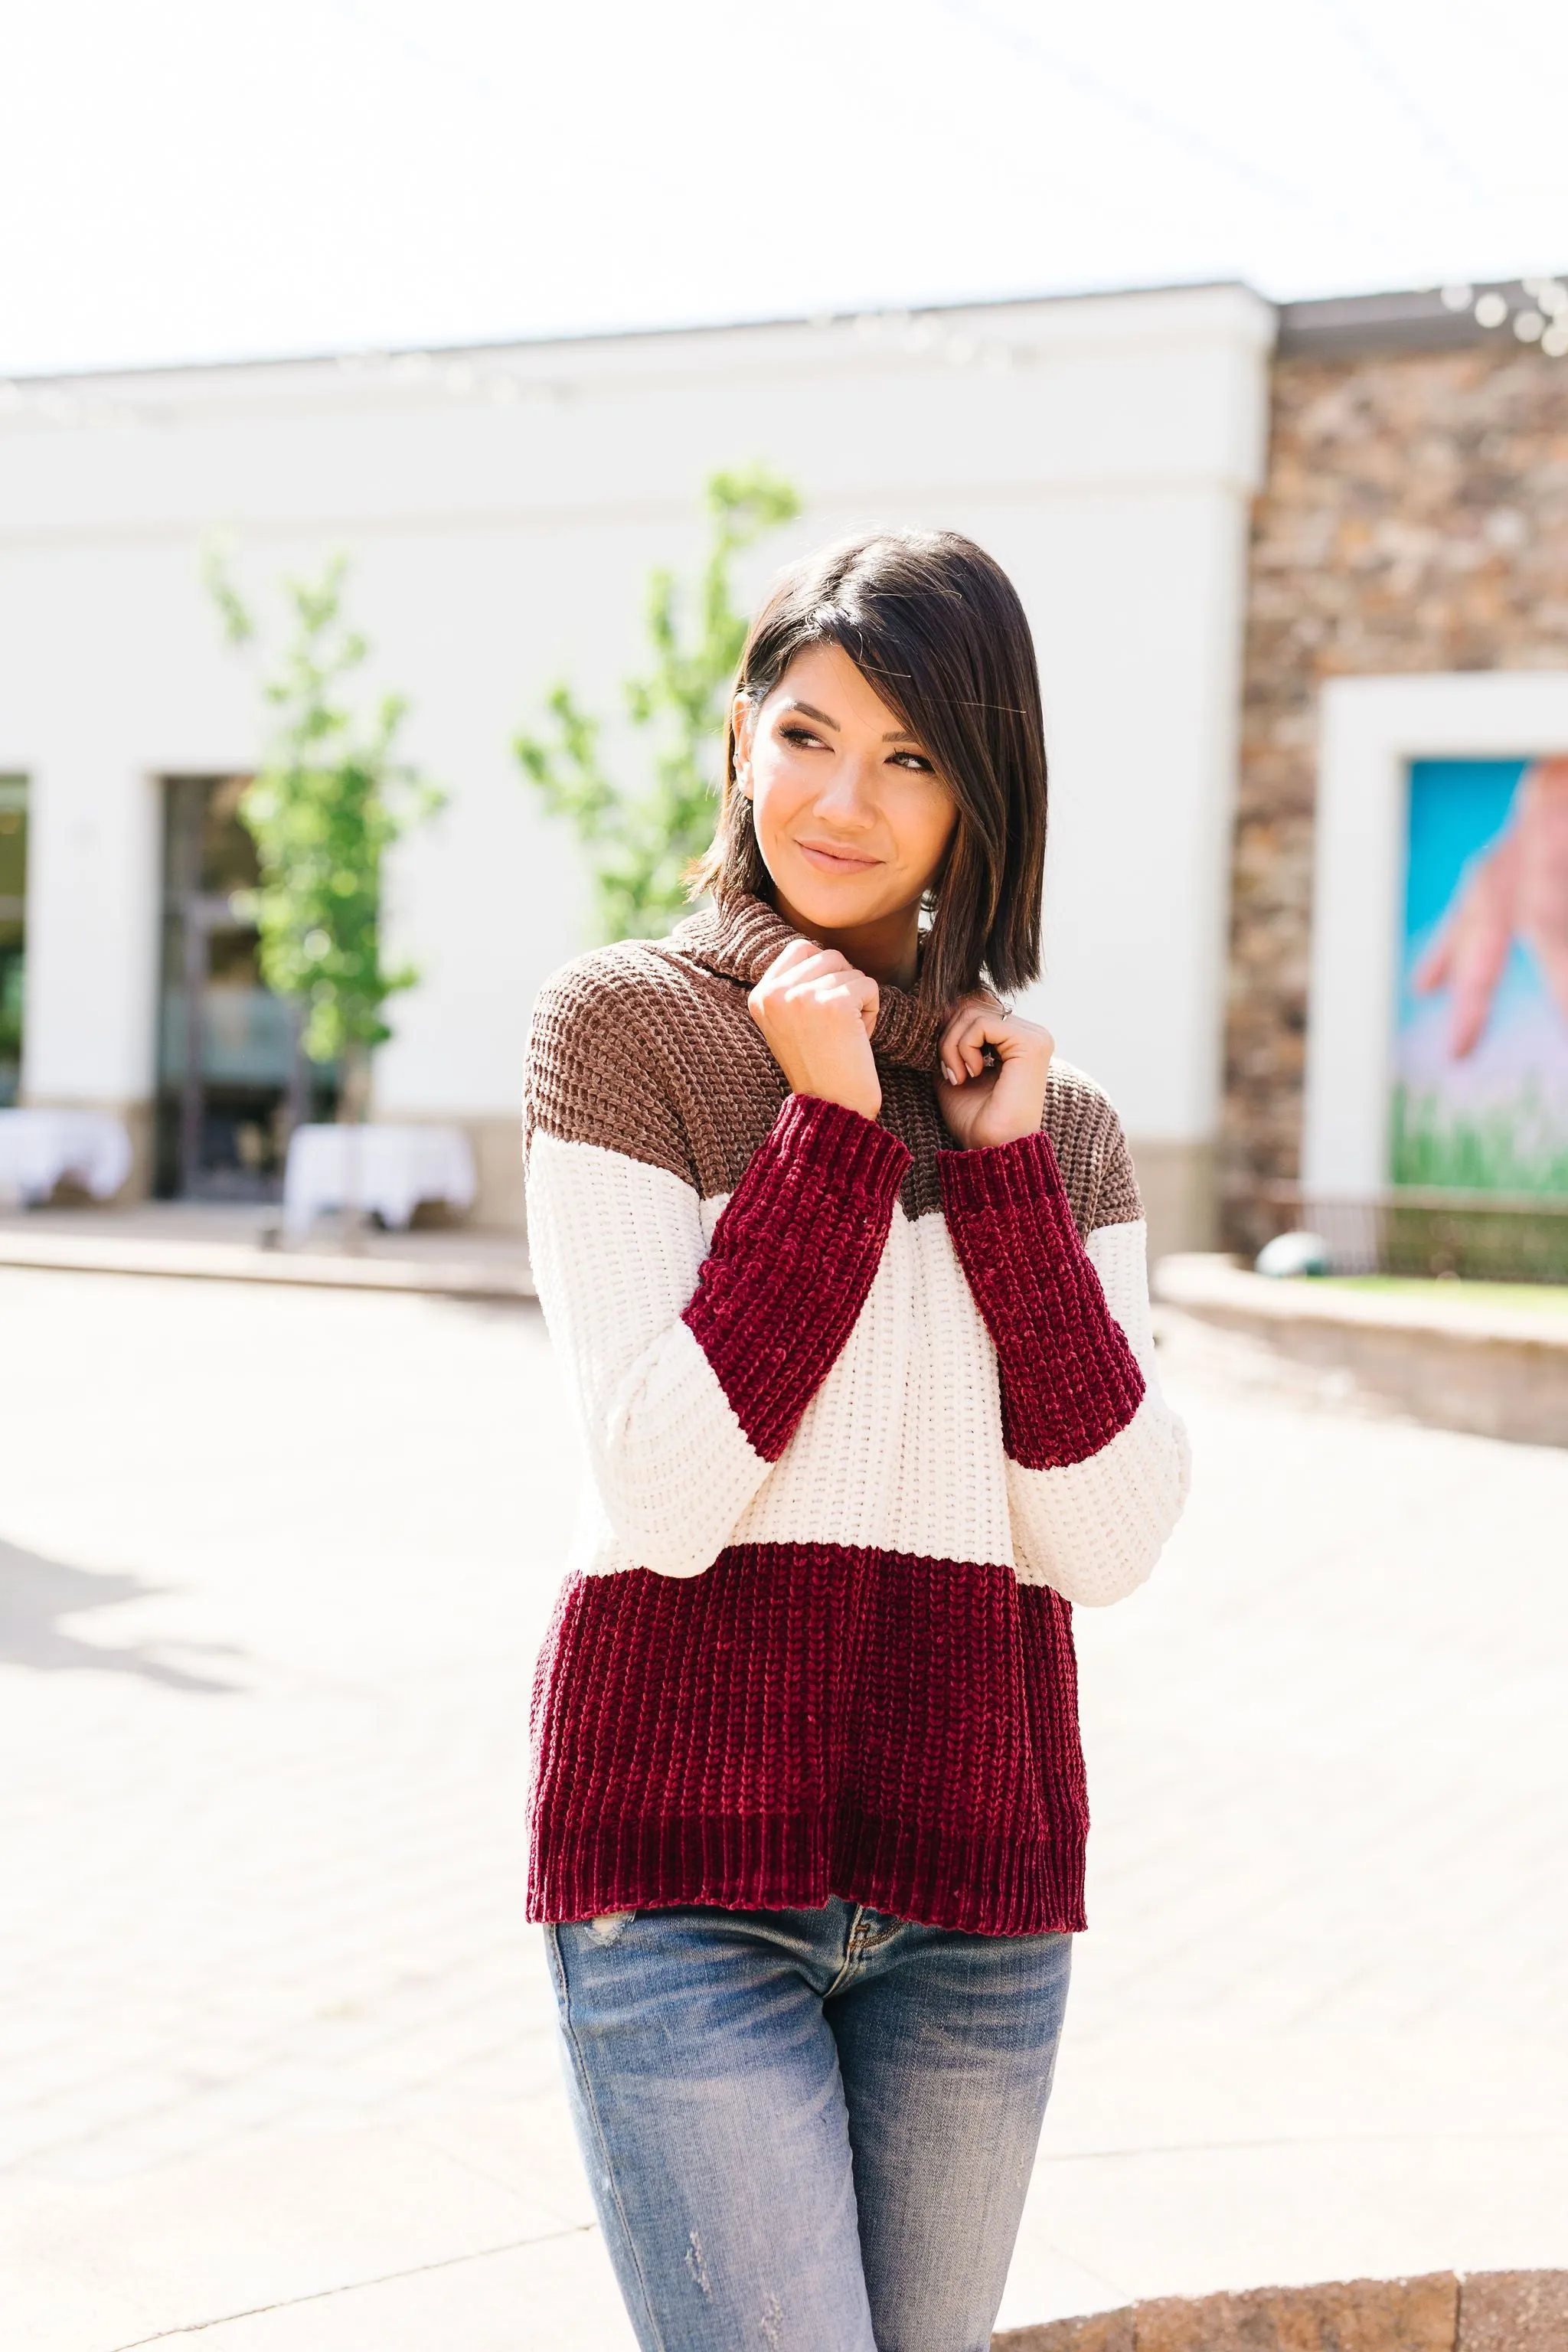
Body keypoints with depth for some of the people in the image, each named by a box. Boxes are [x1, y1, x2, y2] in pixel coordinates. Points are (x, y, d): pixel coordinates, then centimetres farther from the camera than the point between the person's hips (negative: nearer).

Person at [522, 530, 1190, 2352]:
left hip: (975, 1877, 4)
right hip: (689, 1854, -4)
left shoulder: (1054, 1118, 10)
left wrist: (1006, 1171, -5)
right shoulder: (627, 1022, -2)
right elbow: (666, 1495, -13)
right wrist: (833, 1125, -12)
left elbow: (1107, 1545, -1)